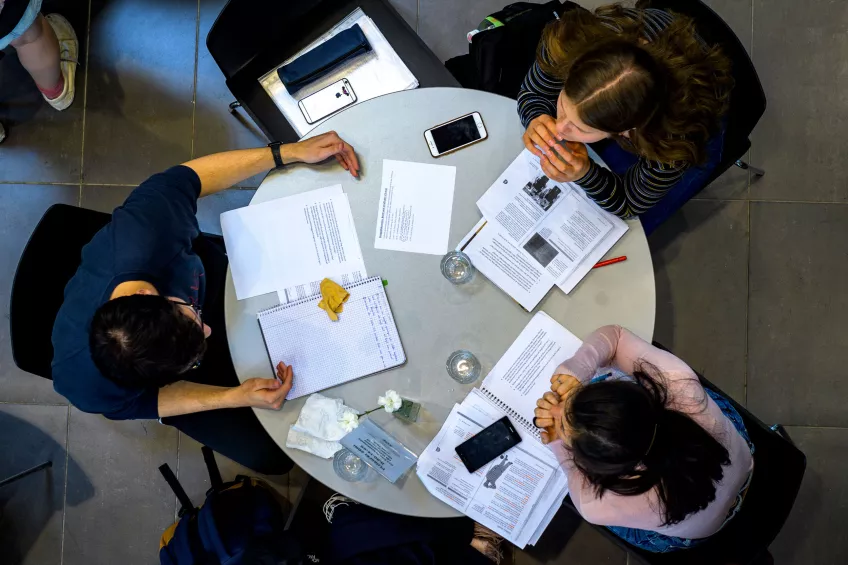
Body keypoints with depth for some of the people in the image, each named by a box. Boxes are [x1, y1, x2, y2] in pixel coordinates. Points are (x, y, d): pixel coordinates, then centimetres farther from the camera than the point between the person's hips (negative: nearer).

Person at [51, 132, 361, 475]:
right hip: (161, 375, -2)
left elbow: (188, 176, -23)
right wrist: (238, 397, -28)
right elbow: (143, 401, -19)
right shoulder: (85, 384, -41)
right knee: (271, 452, -3)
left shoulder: (146, 229, -44)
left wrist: (293, 151, -25)